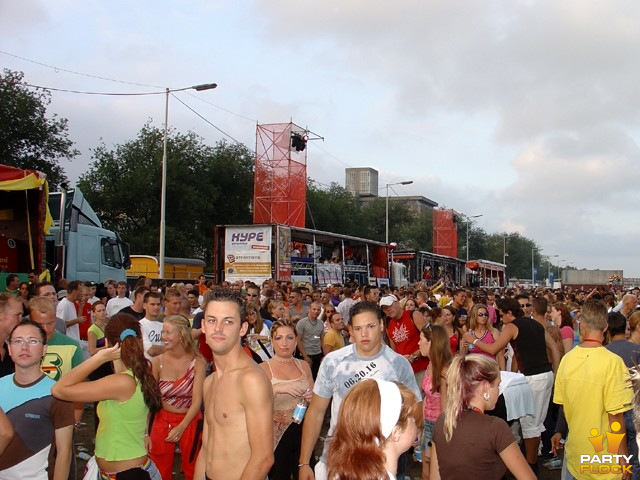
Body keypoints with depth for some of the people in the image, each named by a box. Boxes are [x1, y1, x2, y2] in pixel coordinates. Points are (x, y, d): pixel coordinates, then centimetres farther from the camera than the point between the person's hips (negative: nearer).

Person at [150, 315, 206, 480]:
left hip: (189, 421, -1)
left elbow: (197, 401, -16)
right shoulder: (157, 362, -10)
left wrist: (181, 427, -27)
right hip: (163, 420, 1)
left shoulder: (197, 362, -13)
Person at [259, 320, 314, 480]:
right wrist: (276, 388, -31)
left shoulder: (304, 366, 6)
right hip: (276, 435, -4)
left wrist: (312, 398, -3)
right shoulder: (263, 368, -7)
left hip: (303, 432, 4)